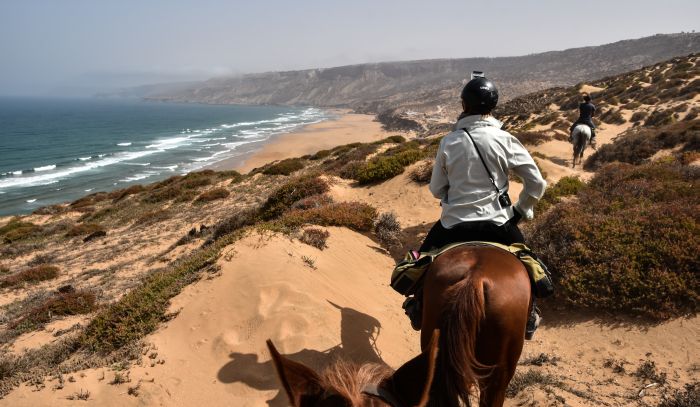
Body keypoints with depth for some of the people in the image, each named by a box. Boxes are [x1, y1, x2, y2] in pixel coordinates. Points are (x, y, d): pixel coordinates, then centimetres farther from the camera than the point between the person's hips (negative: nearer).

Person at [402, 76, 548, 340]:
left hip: (453, 223, 0)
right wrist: (521, 210, 11)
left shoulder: (448, 142, -6)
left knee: (424, 257, 28)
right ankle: (528, 318, 36)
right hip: (497, 223, 0)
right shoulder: (505, 140, -8)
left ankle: (419, 310, 39)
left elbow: (436, 189, 3)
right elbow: (537, 184, -5)